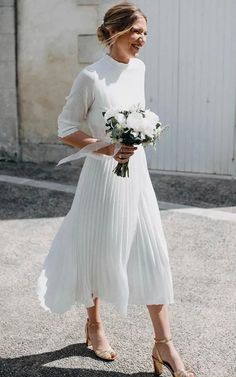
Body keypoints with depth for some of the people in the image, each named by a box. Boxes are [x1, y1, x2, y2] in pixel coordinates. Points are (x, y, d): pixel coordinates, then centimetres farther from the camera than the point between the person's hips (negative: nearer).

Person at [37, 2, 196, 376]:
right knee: (100, 251, 9)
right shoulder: (91, 77, -13)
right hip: (103, 174, -5)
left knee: (153, 254, 2)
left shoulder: (138, 69, 5)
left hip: (137, 172, 6)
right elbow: (66, 130, -9)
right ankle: (94, 325, 34)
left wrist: (138, 136, 10)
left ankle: (164, 344, 11)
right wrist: (108, 148, -20)